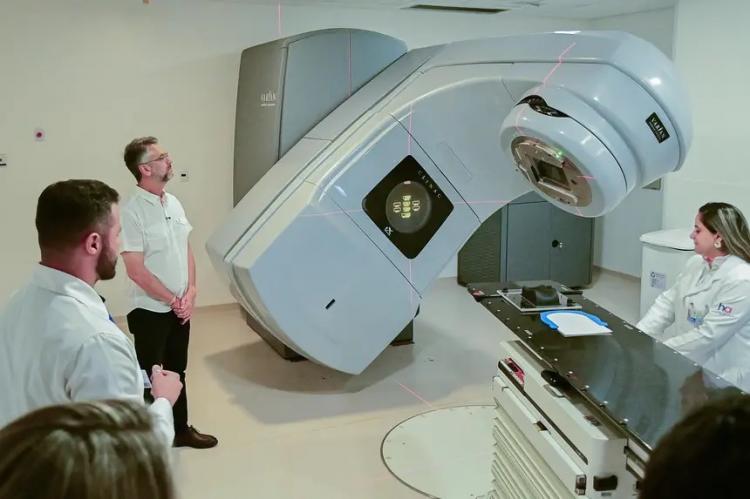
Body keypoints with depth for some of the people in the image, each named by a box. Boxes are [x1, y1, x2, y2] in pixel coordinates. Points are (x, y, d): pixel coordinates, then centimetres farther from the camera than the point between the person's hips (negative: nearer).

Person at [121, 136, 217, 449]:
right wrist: (173, 300, -13)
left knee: (176, 371, 19)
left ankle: (180, 429, 35)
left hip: (181, 308, 7)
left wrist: (189, 293, -2)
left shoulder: (173, 203, 5)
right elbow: (136, 271, -19)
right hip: (151, 311, -7)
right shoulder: (132, 211, -18)